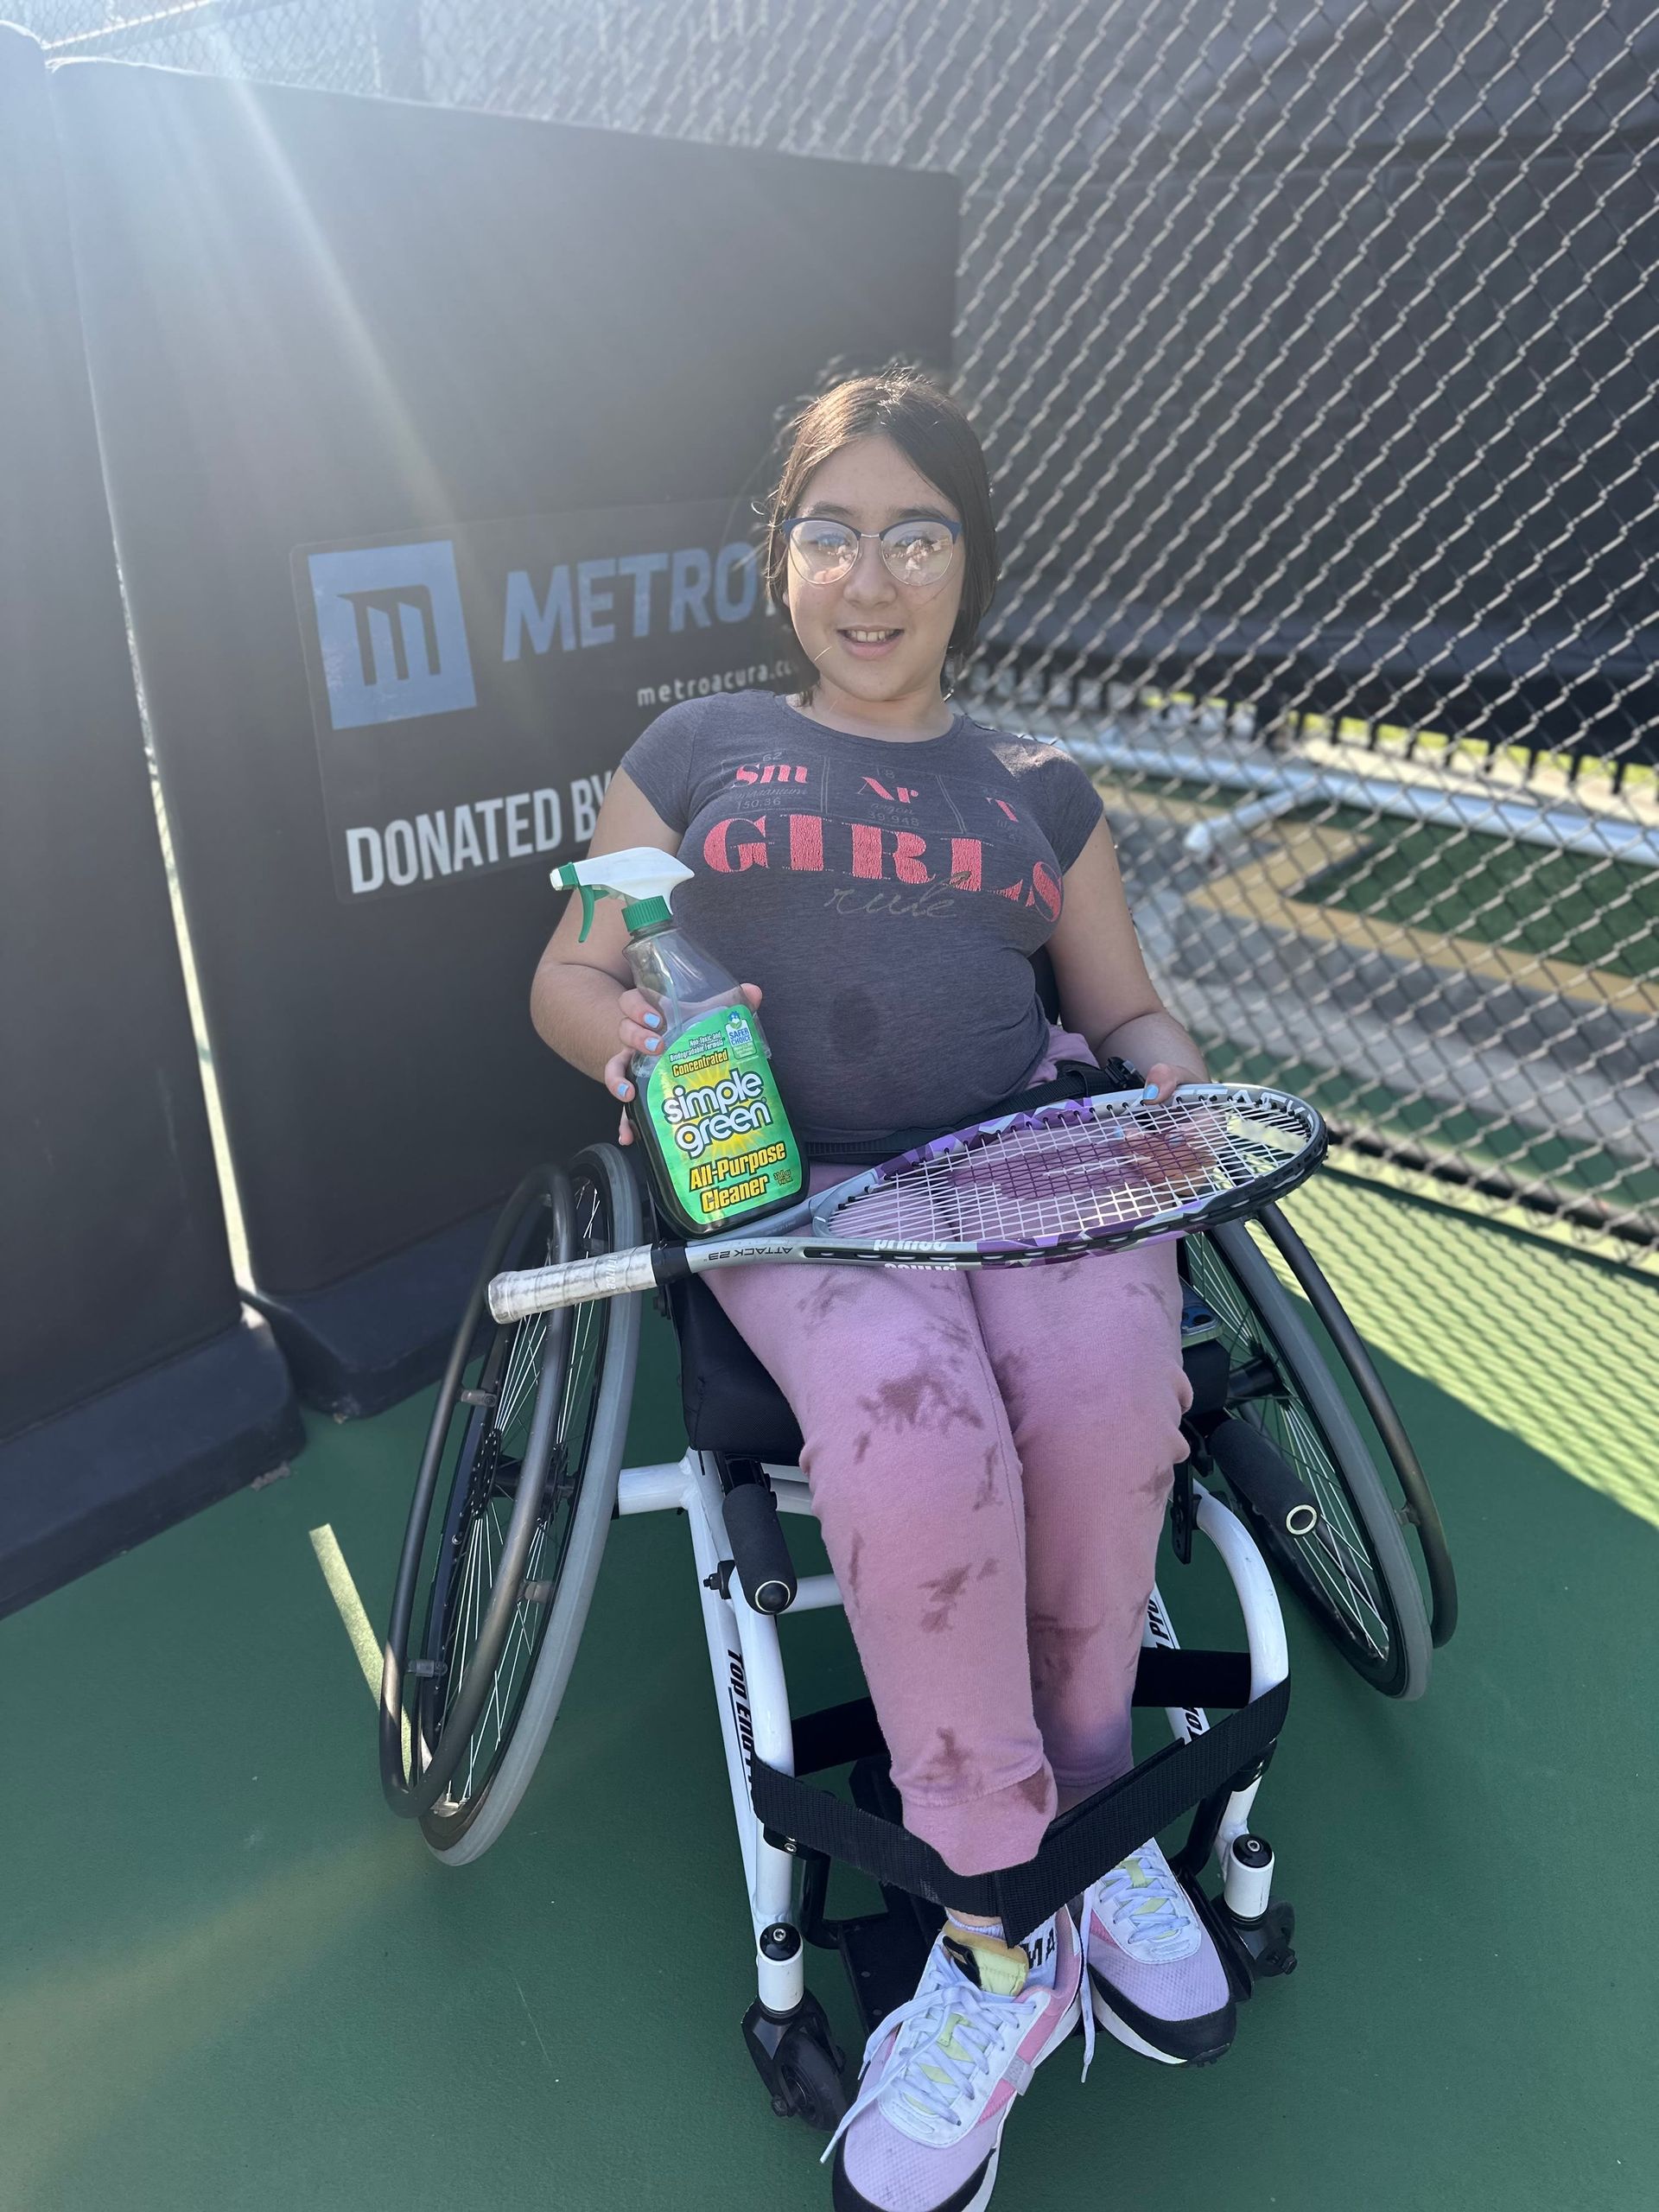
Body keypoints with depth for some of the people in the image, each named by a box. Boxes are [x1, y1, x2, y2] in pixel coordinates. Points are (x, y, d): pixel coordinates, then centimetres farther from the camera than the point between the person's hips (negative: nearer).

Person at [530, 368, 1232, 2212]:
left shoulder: (1037, 788, 23)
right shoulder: (699, 751, 17)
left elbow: (1125, 1007, 23)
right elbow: (564, 979, 14)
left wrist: (1161, 1061, -1)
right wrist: (632, 1027, -10)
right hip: (793, 1180, -2)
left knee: (1105, 1386, -31)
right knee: (911, 1425, -34)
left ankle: (1076, 1799, -4)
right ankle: (1012, 1914, -12)